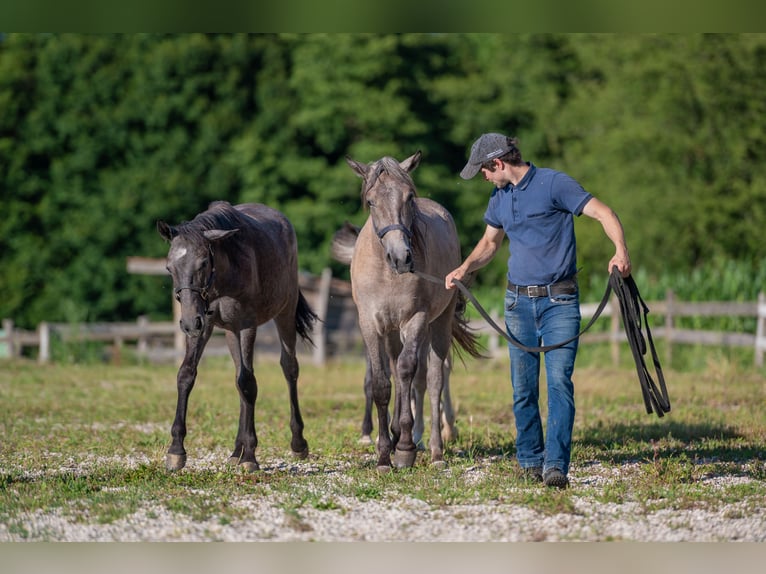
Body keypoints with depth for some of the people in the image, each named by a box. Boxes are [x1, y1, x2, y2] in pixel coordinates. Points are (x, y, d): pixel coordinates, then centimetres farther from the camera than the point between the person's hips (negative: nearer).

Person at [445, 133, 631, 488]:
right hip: (519, 302, 6)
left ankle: (556, 465, -17)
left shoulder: (554, 184, -9)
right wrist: (465, 268, 9)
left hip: (560, 301, -6)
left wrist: (621, 251, -31)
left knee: (560, 381, -14)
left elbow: (602, 212, -14)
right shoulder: (500, 198, 11)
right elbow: (490, 242, 27)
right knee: (523, 388, 6)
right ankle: (530, 462, 18)